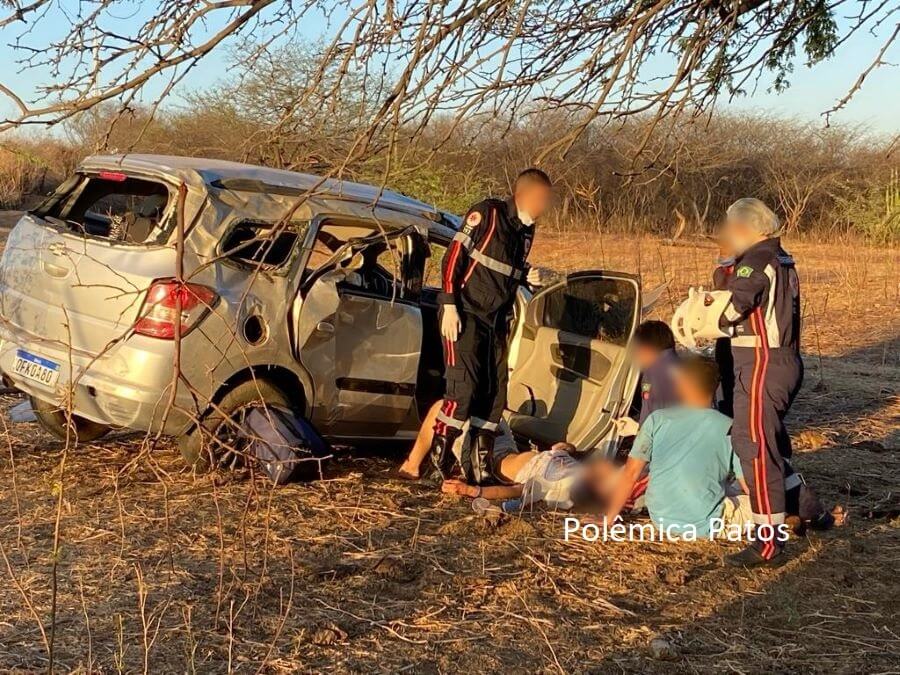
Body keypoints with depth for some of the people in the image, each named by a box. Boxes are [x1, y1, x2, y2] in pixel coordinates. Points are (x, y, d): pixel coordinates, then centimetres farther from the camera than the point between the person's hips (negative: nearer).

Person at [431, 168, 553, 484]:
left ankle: (478, 463, 15)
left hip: (496, 320, 8)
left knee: (495, 392, 5)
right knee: (464, 387, -13)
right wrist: (449, 306, -18)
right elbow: (453, 257, -13)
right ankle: (440, 455, 0)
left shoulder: (526, 229, 13)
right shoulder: (487, 214, -10)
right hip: (465, 315, -8)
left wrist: (529, 277, 0)